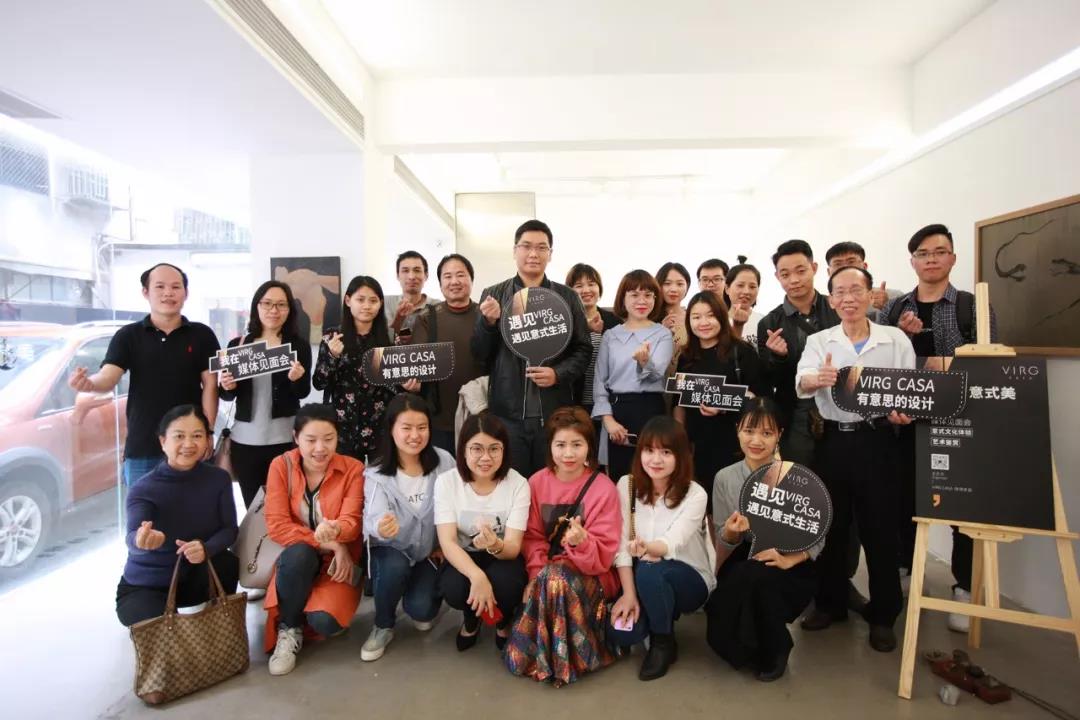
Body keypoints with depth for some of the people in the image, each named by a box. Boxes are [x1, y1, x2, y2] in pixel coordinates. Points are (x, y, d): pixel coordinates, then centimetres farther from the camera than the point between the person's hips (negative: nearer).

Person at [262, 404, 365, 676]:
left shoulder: (353, 469, -11)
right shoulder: (281, 466, -9)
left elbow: (352, 522, -19)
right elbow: (276, 526, -15)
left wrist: (334, 531, -44)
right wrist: (327, 543, -24)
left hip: (340, 561, -1)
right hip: (297, 561, 1)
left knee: (324, 621, -27)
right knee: (298, 553, -34)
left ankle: (315, 614, 12)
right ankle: (289, 629, -9)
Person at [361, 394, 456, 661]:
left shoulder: (444, 462, -13)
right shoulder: (377, 474, -15)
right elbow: (374, 517, -31)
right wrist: (380, 528, -54)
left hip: (430, 552, 1)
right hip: (391, 551, -1)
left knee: (421, 609, -19)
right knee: (395, 567, -34)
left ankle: (423, 609, 22)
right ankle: (383, 627, -2)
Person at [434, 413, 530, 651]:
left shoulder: (517, 484, -16)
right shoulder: (446, 481, -14)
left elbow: (513, 548, -20)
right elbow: (448, 542, -21)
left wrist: (495, 545, -45)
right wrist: (476, 575, -40)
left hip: (503, 558, 0)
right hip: (462, 559, 0)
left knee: (505, 584, -34)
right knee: (454, 589, -33)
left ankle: (504, 621, 6)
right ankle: (472, 619, 7)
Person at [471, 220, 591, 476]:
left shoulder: (567, 297, 7)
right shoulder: (492, 295, 7)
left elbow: (584, 349, 7)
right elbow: (479, 354, 5)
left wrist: (558, 374, -11)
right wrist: (489, 322, -13)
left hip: (555, 412, 0)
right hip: (506, 412, 0)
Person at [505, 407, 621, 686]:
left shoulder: (604, 488, -11)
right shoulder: (537, 482, 0)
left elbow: (605, 552, -12)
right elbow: (533, 537, 1)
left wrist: (582, 542, -34)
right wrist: (539, 572, -17)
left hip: (593, 574, -3)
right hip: (546, 572, 3)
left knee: (558, 579, -31)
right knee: (544, 582, -27)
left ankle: (559, 659, -10)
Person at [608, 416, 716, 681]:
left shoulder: (695, 495, -18)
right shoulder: (627, 485, -9)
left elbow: (673, 543, -31)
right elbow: (621, 543, -12)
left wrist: (648, 548, -54)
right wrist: (629, 593, -21)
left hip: (690, 579, -3)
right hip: (642, 578, 3)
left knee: (649, 571, -36)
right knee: (620, 632, -23)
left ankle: (664, 643, -8)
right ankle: (662, 617, 13)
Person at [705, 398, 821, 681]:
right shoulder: (724, 478, -4)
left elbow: (818, 538, -7)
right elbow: (723, 541, 2)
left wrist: (787, 559, -25)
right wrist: (731, 534, -22)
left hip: (790, 572, -2)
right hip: (741, 571, 2)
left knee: (753, 575, -36)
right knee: (720, 636, -20)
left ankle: (775, 650, -6)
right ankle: (751, 645, 18)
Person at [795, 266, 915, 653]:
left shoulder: (896, 339, 3)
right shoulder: (819, 341, 4)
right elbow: (802, 381, -13)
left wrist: (904, 413, -22)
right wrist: (818, 378, -36)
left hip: (877, 440, -1)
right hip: (833, 440, 2)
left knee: (880, 527, 5)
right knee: (831, 523, 11)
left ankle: (883, 615, 21)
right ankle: (830, 602, 28)